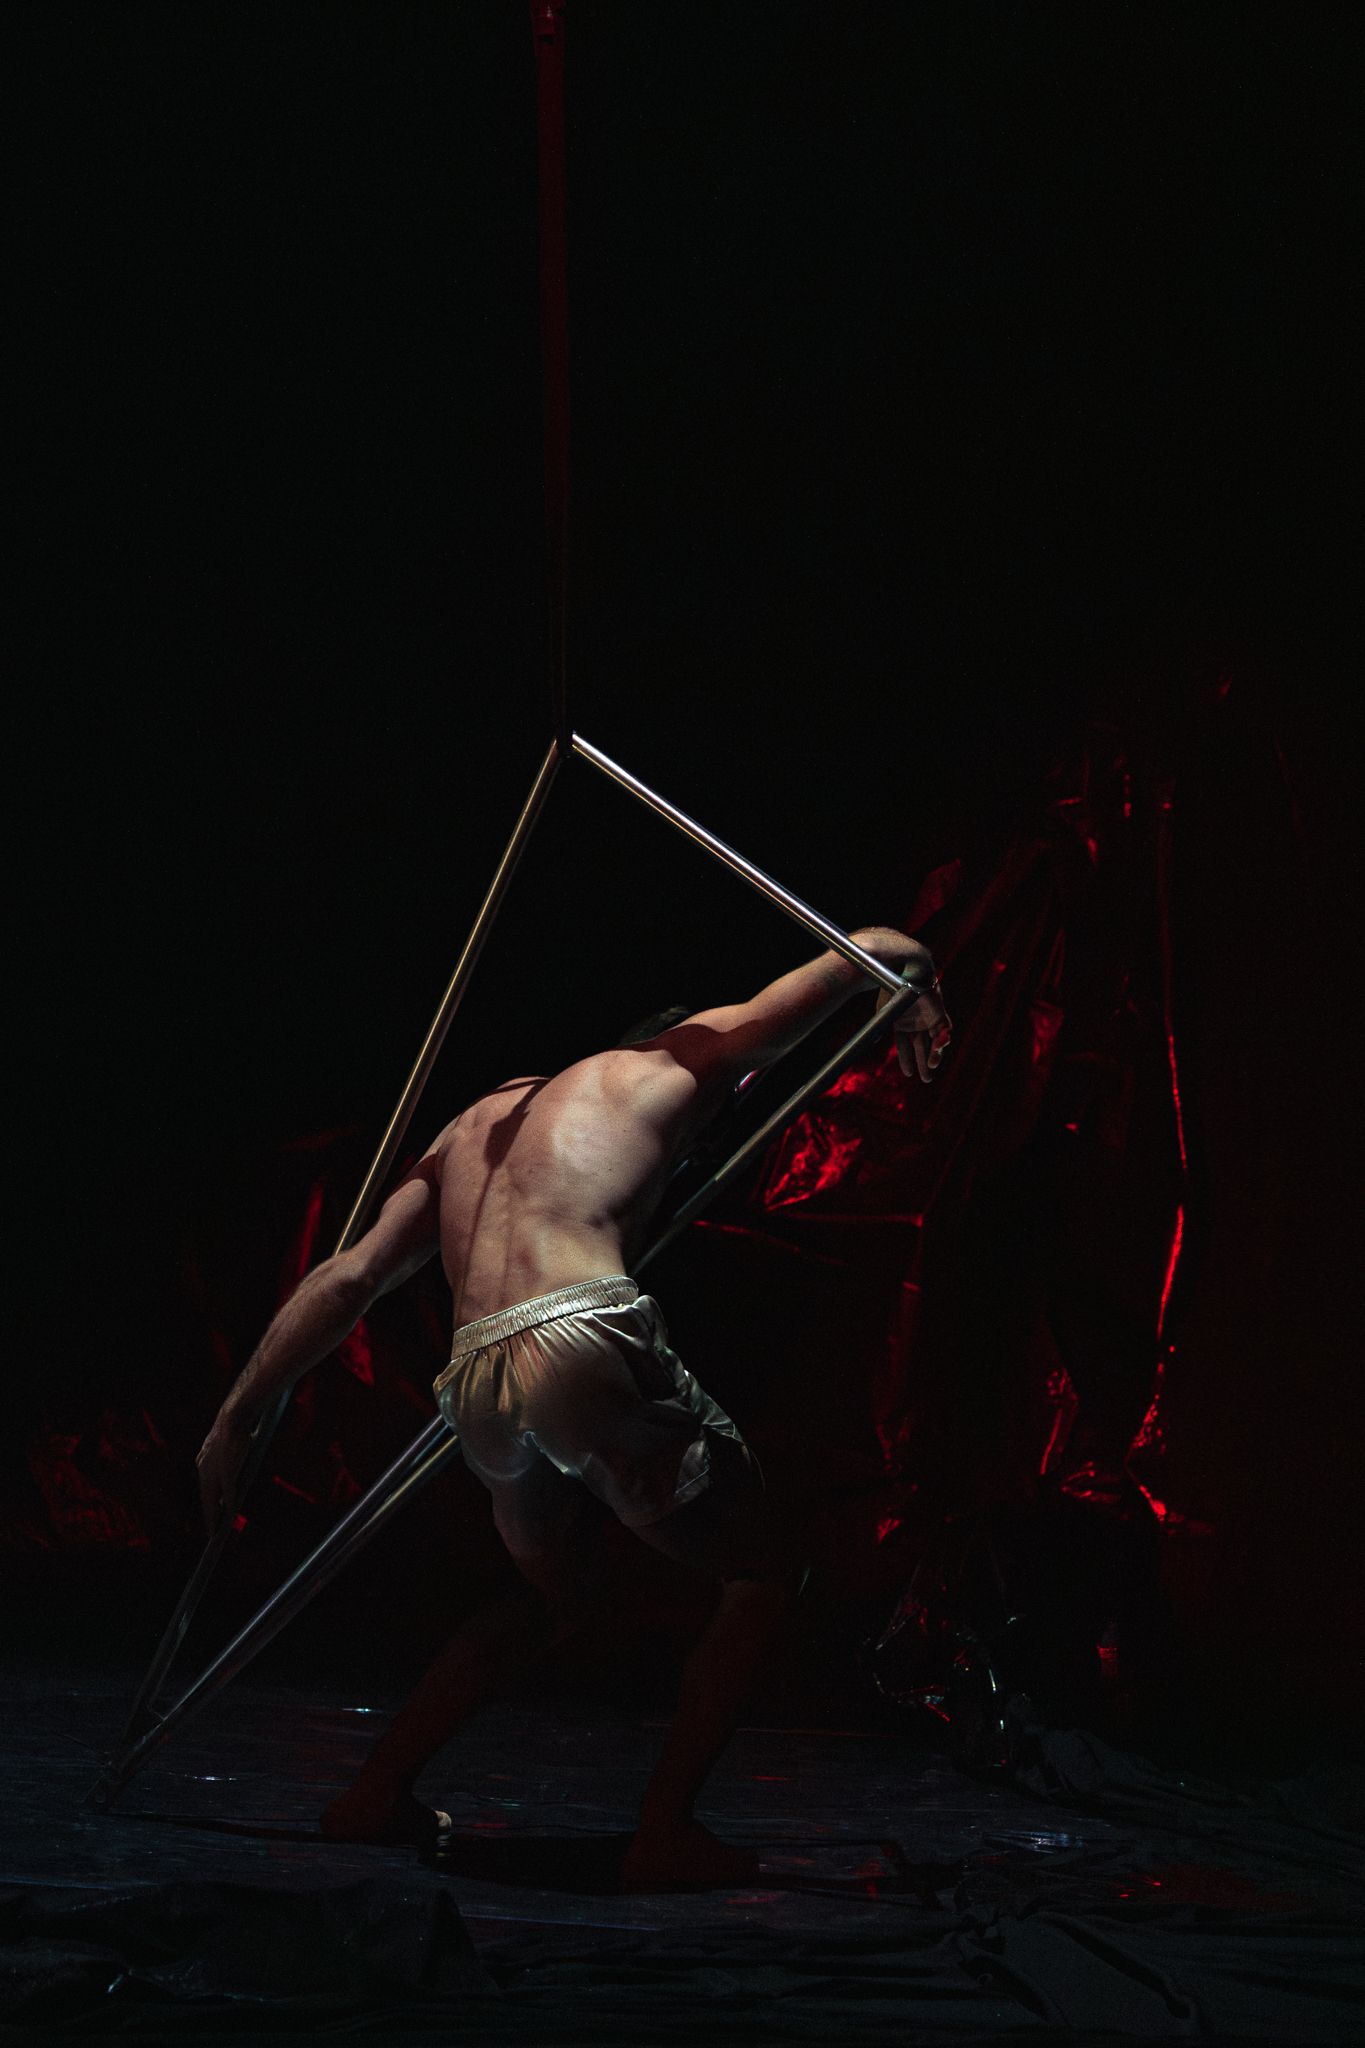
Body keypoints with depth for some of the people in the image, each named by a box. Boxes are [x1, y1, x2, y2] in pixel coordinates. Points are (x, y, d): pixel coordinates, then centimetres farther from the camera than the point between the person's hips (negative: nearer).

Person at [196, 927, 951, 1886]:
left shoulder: (480, 1121, 33)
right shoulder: (678, 1061, 19)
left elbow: (349, 1277, 23)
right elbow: (874, 947, 23)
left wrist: (239, 1415, 25)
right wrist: (917, 997, 45)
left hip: (476, 1389, 7)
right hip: (585, 1338, -6)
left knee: (563, 1591, 30)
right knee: (763, 1573, 10)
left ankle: (376, 1796, 28)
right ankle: (666, 1833, 2)